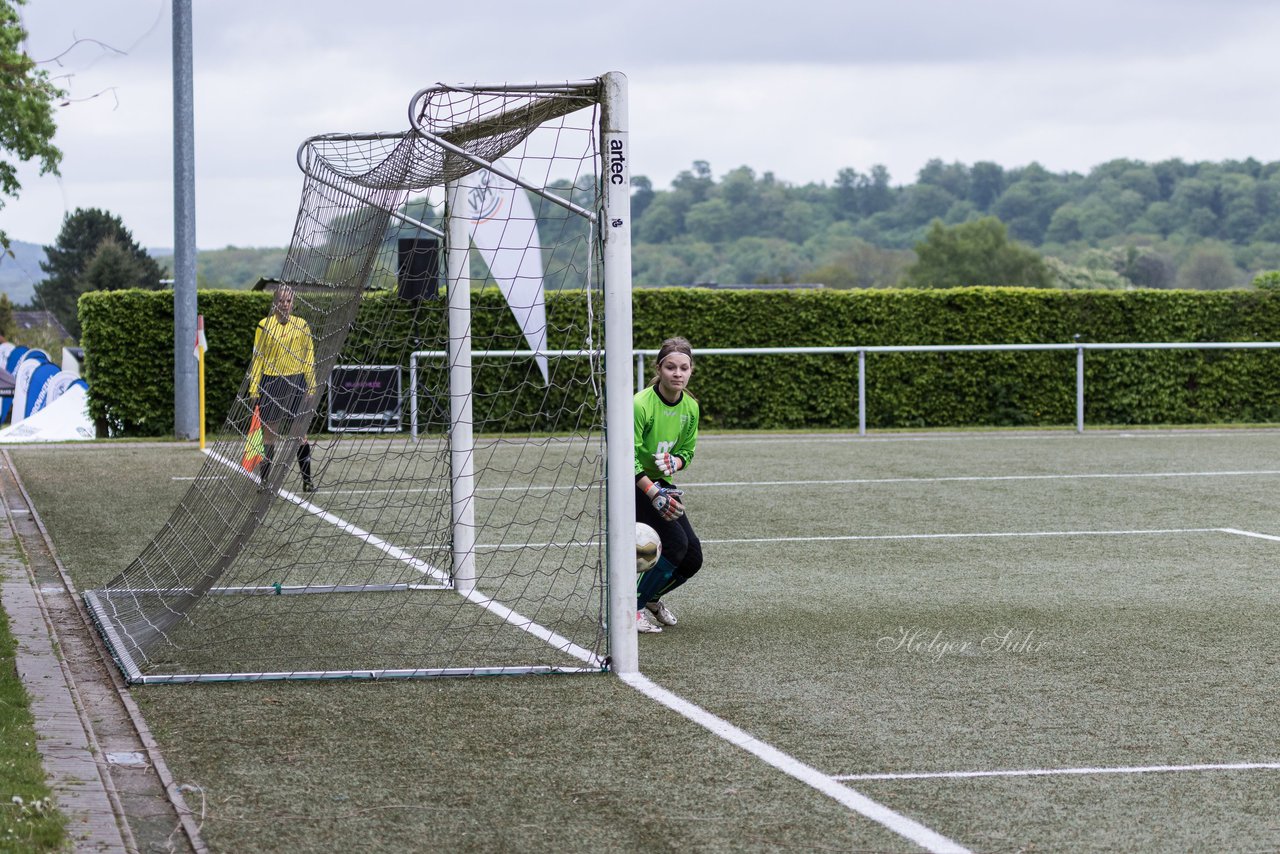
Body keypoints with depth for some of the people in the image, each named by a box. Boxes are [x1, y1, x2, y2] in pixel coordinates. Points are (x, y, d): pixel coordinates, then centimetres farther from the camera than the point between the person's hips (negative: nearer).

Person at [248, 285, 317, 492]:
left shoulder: (302, 326, 5)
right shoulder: (264, 325, 1)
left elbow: (309, 358, 8)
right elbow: (257, 358, 3)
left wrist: (311, 388, 3)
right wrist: (254, 389, -1)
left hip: (296, 384, 1)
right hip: (270, 383, -1)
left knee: (301, 434, 0)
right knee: (269, 434, 1)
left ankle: (307, 480, 3)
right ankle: (264, 480, 8)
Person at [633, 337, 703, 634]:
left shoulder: (690, 407, -2)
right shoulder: (641, 405, -23)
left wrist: (674, 462, -15)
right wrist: (653, 493, -28)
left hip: (660, 484, 7)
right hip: (632, 485, -7)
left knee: (692, 558, 1)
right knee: (675, 543, -21)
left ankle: (651, 597, 29)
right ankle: (631, 608, -8)